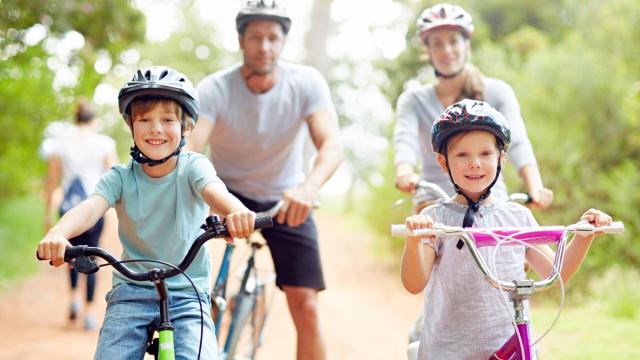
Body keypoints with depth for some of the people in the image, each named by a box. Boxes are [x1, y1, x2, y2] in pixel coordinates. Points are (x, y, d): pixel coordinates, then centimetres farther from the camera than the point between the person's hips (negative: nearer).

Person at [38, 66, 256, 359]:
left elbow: (214, 190, -27)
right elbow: (91, 207, -20)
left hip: (187, 294, -1)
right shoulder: (120, 177, -2)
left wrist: (237, 212, -53)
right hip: (131, 292, 2)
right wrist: (57, 235, -44)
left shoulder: (192, 167, -5)